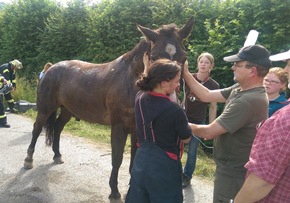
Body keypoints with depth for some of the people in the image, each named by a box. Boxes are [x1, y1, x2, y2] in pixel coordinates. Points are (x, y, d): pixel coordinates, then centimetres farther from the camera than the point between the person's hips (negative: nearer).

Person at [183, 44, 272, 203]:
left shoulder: (248, 101, -31)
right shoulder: (240, 89, -1)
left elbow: (209, 132, -27)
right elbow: (207, 96, 1)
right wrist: (185, 73, -4)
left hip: (233, 172, -9)